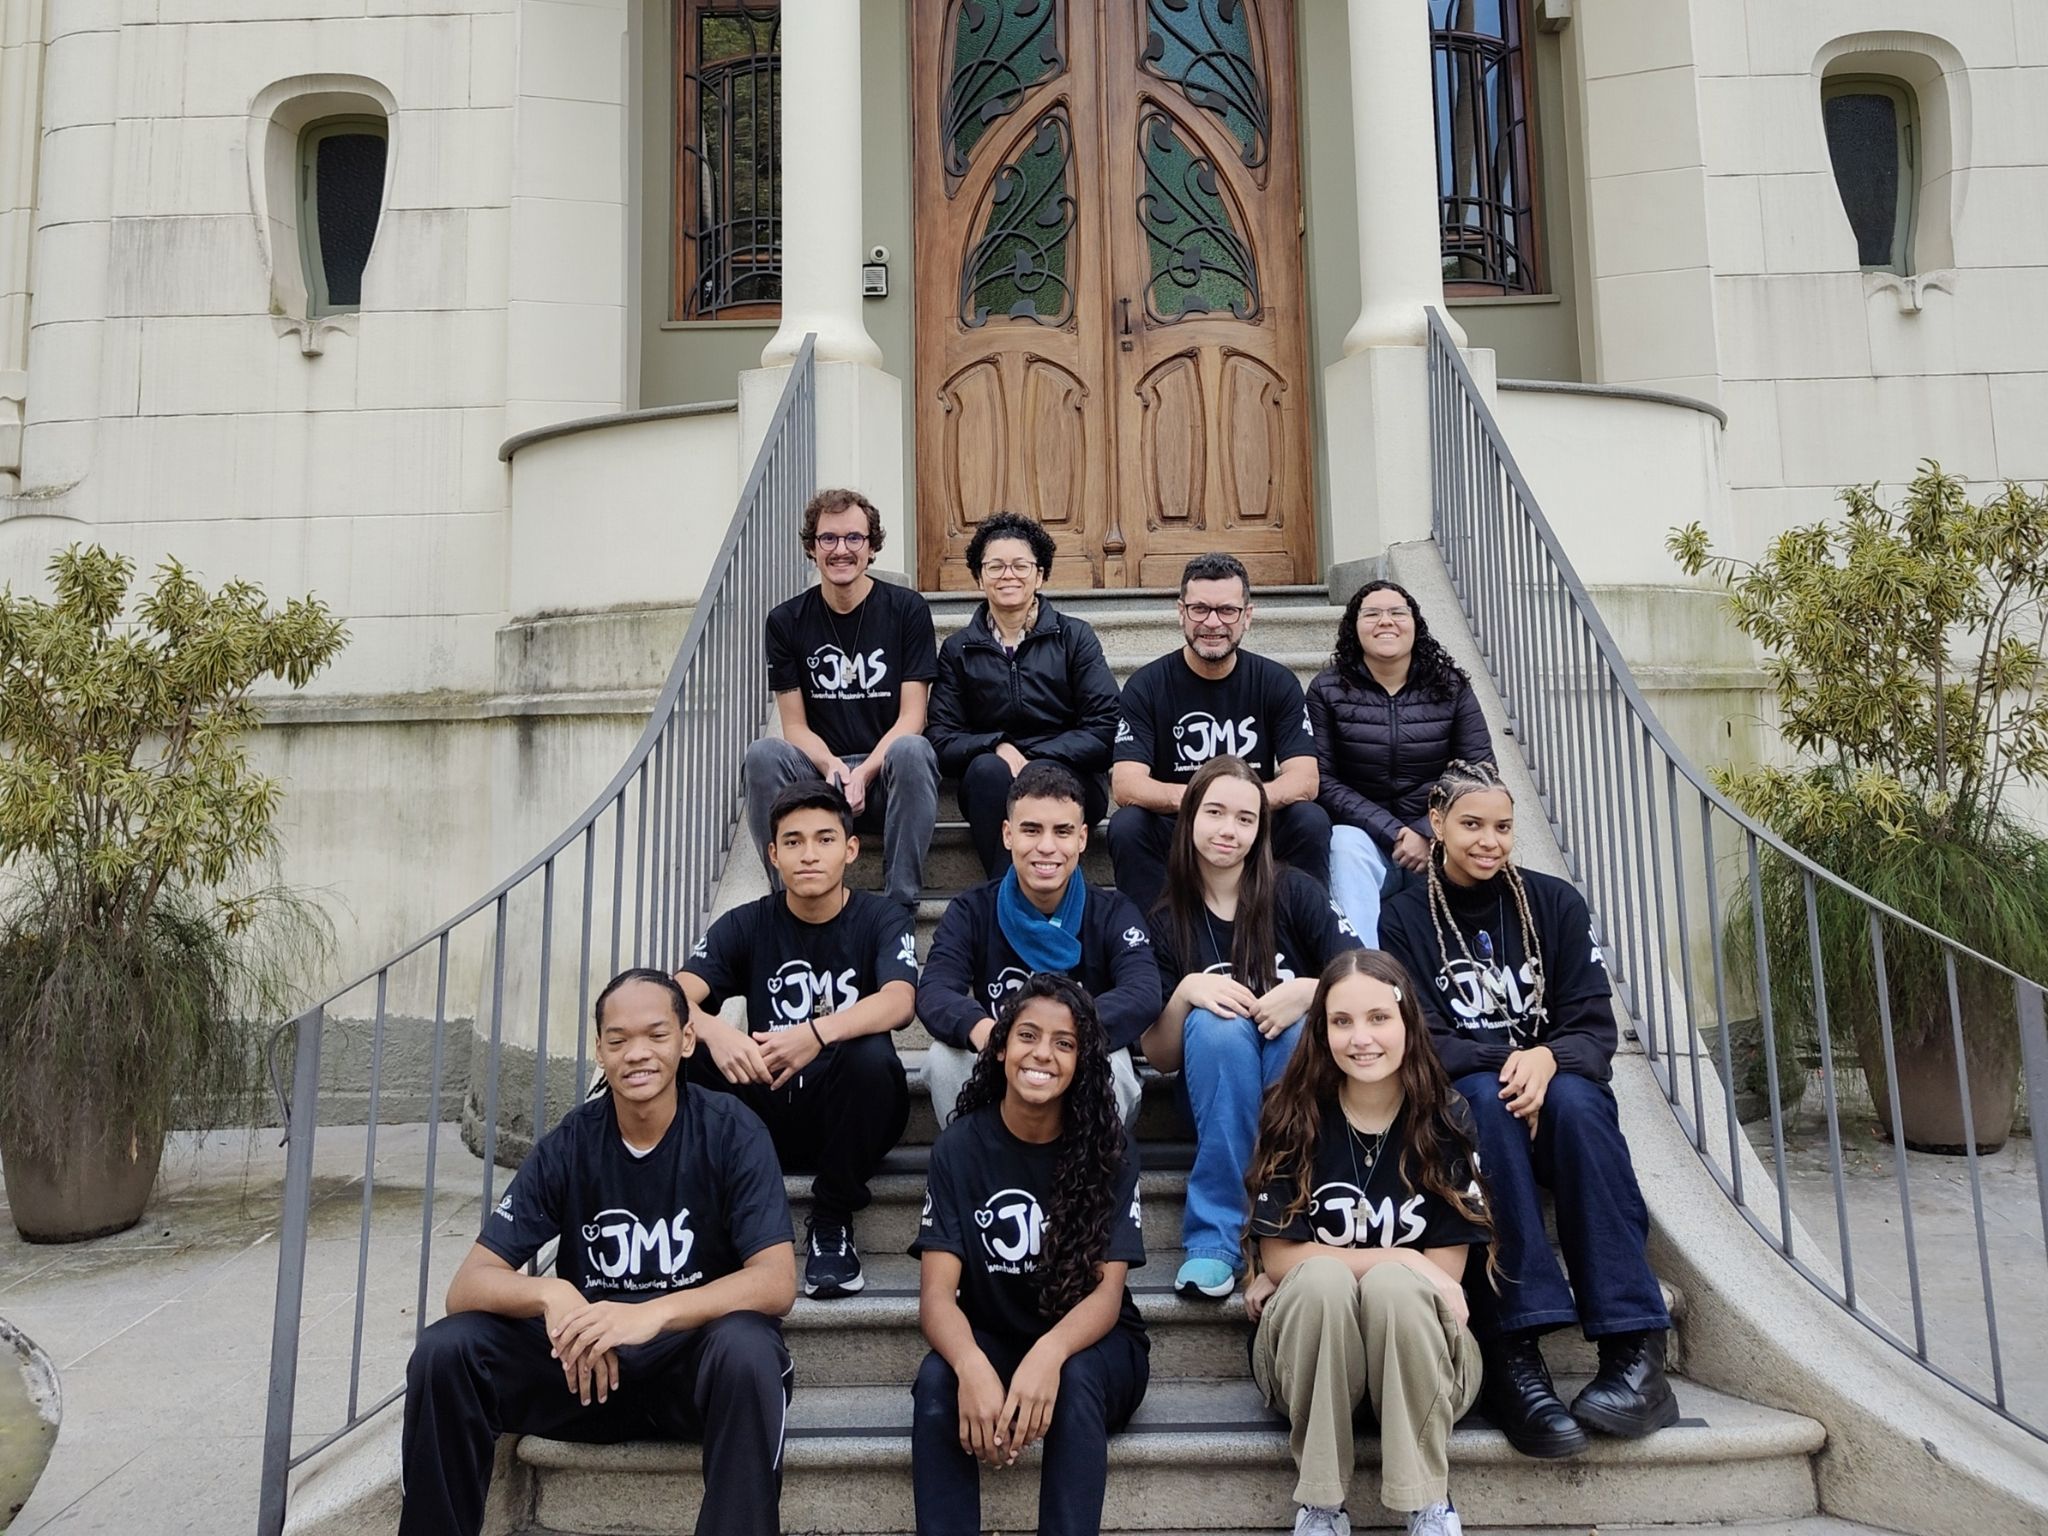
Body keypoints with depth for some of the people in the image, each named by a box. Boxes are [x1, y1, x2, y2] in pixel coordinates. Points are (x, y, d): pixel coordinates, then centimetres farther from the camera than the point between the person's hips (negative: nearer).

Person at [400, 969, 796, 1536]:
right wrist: (552, 1294, -32)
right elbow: (467, 1286, -10)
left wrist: (653, 1313, -37)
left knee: (747, 1349, -36)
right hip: (588, 1362, 3)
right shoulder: (569, 1144, -6)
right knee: (444, 1351, -18)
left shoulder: (730, 1132, -12)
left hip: (695, 1360, -3)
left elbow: (776, 1282, -21)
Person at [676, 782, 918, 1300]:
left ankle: (832, 1222, -12)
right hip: (766, 1116, 1)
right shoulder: (746, 925, 2)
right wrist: (714, 1031, -37)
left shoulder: (880, 921, -4)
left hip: (848, 1116, -1)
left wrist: (816, 1033, -43)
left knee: (871, 1056, -34)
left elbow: (900, 1001, -25)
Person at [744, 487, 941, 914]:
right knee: (763, 755, -28)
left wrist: (863, 773, -20)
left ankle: (899, 906, -26)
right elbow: (795, 725, 3)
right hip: (819, 768, 2)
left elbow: (911, 717, -4)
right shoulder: (787, 620, 5)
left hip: (886, 771, -1)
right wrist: (832, 767, -19)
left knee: (911, 750, -35)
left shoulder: (906, 609, 0)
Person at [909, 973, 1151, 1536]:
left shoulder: (1109, 1149, -10)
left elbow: (1108, 1289, -17)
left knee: (1074, 1377, -34)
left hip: (1091, 1347, 0)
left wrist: (1050, 1353, -40)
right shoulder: (959, 1147, -9)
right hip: (990, 1343, 1)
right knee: (937, 1379, -32)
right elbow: (937, 1294, -16)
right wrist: (972, 1366, -38)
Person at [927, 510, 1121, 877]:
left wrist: (1033, 760, -15)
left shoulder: (1075, 637, 7)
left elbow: (1104, 730, -2)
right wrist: (998, 748, -18)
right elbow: (942, 741, 3)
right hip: (990, 790, 1)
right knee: (987, 770, -33)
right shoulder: (957, 650, 11)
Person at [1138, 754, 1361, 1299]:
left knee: (1307, 1028, -32)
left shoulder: (1295, 893, -2)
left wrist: (1309, 992, -25)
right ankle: (1214, 1239, -29)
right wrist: (1185, 994, -19)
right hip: (1219, 1101, 1)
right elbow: (1159, 1058, -1)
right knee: (1214, 1025, -31)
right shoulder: (1165, 921, 1)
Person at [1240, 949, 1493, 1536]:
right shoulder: (1293, 1119, -7)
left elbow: (1445, 1270, -8)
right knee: (1320, 1279, -32)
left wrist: (1306, 1268, -12)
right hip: (1306, 1354, 0)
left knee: (1392, 1285, -31)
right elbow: (1279, 1258, -11)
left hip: (1421, 1347, 0)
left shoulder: (1446, 1121, -6)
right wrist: (1400, 1260, -21)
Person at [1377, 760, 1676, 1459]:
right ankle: (1515, 1345, -42)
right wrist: (1504, 1059, -24)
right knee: (1482, 1096, -35)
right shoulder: (1405, 917, 3)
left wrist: (1548, 1059, -23)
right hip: (1459, 1107, -1)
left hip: (1553, 1087, 2)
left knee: (1576, 1099, -33)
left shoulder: (1555, 903, 7)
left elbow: (1595, 1027, -1)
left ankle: (1635, 1350, -35)